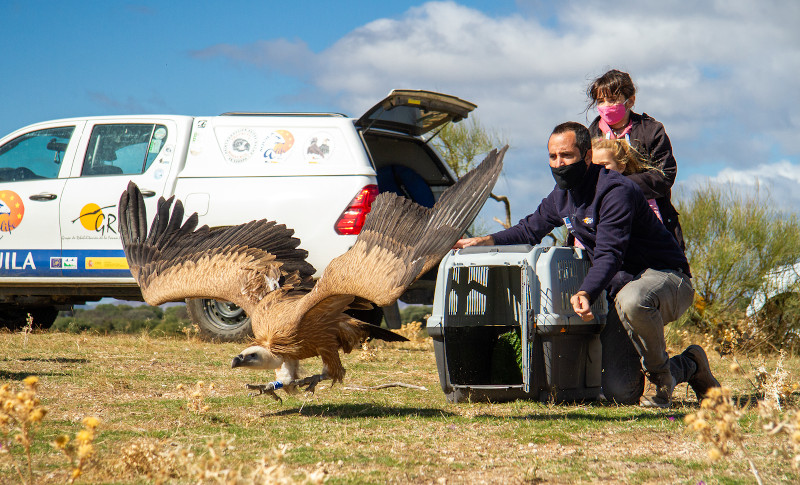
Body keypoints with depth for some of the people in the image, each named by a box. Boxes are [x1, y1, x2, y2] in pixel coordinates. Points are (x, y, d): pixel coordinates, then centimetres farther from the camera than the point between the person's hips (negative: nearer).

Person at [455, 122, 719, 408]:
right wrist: (483, 242, 7)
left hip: (666, 276, -8)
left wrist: (584, 294, -48)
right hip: (620, 287, 8)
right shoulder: (562, 196, 6)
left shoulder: (615, 191, -22)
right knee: (616, 391, -4)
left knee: (632, 300, -45)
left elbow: (608, 256, -32)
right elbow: (530, 230, 21)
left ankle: (661, 376, -18)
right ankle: (689, 366, 24)